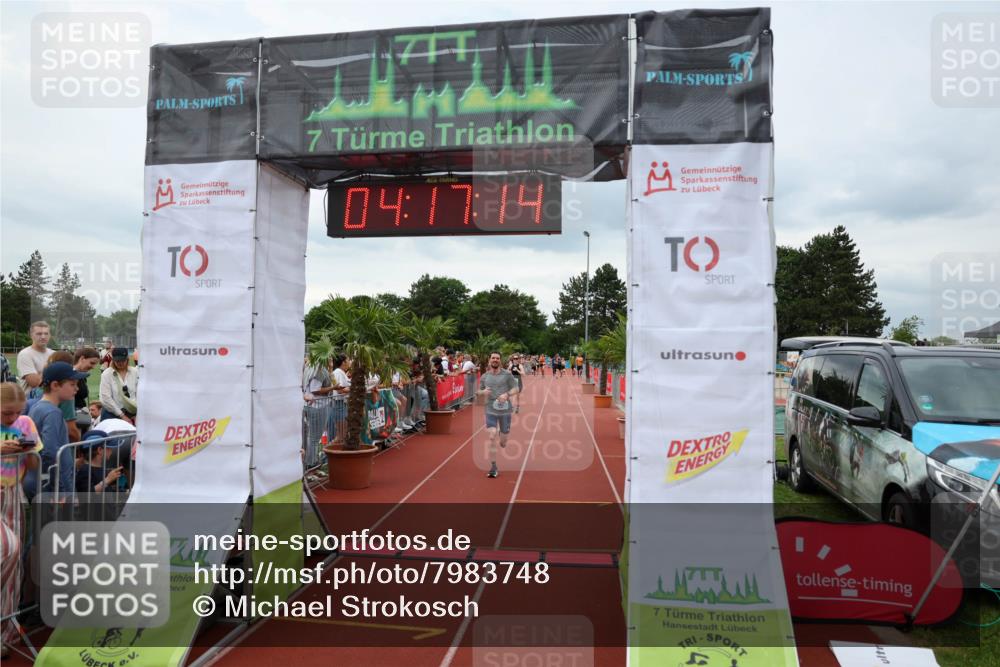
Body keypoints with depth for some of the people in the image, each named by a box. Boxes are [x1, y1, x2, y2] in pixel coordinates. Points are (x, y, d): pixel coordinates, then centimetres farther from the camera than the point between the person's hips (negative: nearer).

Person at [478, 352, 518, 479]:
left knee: (503, 443, 9)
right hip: (490, 410, 0)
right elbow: (479, 391, 15)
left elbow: (515, 389, -1)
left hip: (505, 410, 0)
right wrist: (483, 391, -9)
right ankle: (493, 468, -6)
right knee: (492, 437, -14)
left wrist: (507, 394, -21)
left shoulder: (507, 374, -2)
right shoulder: (484, 376, 5)